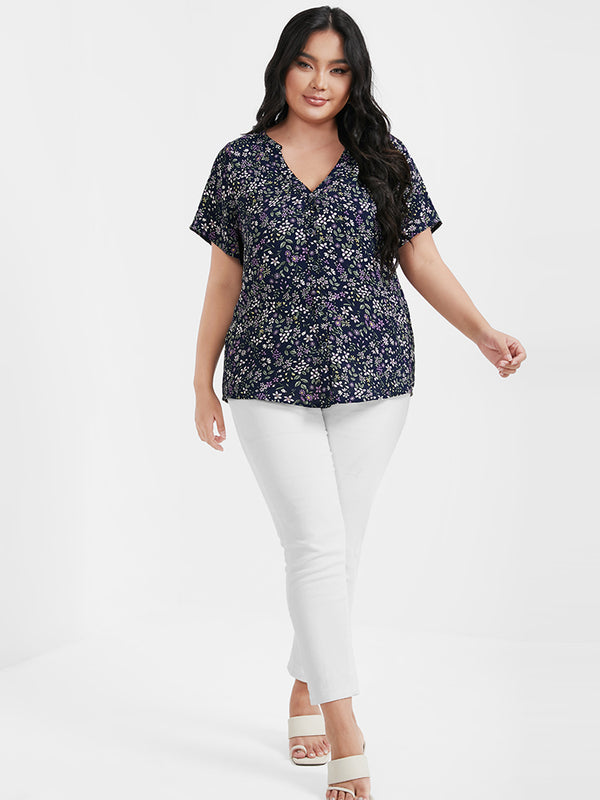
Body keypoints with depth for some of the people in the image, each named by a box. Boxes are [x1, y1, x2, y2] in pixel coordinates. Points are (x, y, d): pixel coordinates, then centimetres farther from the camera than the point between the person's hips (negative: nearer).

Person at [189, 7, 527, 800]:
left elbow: (421, 259, 5)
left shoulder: (384, 160, 6)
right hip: (271, 382, -1)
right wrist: (204, 381, 9)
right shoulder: (240, 163, 5)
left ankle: (305, 690, 30)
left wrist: (484, 332, -10)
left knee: (341, 544, 8)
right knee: (317, 545, -8)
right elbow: (225, 279, 8)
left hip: (371, 378, 2)